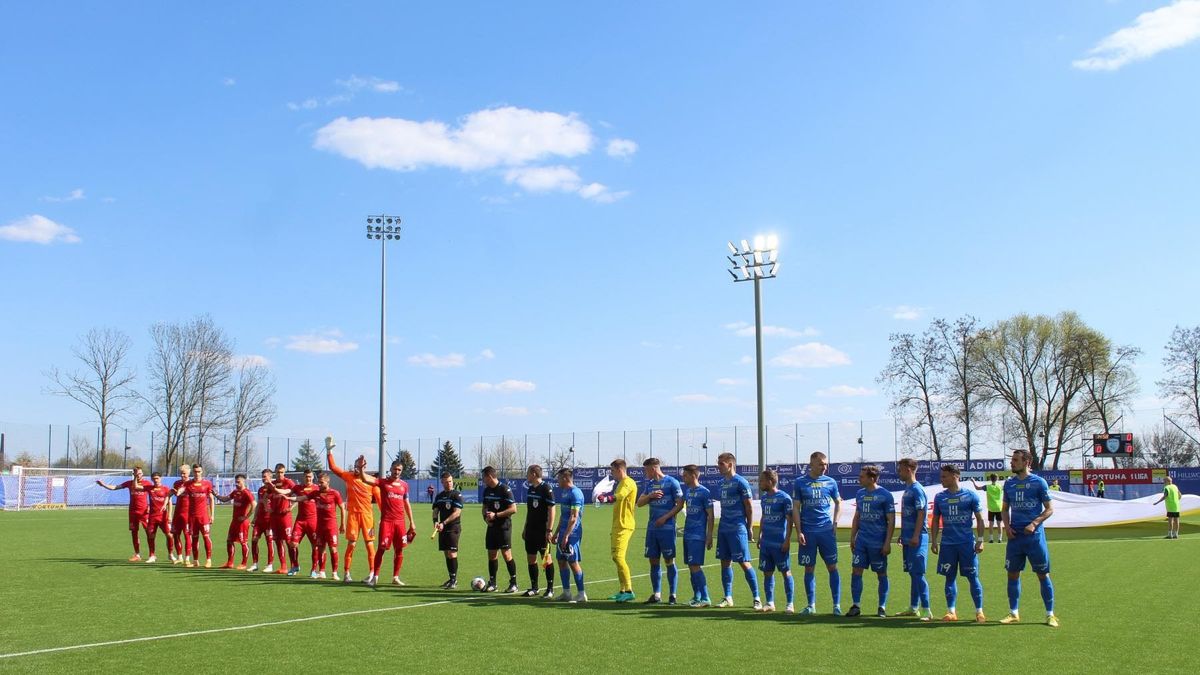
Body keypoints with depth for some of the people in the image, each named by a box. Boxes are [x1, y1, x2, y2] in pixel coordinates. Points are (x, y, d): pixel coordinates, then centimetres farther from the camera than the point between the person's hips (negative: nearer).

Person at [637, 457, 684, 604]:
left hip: (667, 527, -6)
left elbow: (680, 504, -7)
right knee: (653, 561, 7)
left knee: (669, 560, -2)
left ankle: (672, 595, 6)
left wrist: (666, 517, -14)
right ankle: (656, 594, 14)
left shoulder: (671, 482, -5)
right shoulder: (649, 484, 14)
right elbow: (639, 503, 11)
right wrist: (651, 495, -8)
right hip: (652, 528, 6)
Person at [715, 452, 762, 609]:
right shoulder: (722, 483, 13)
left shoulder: (740, 482, -9)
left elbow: (748, 506, -7)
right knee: (725, 562, 8)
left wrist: (749, 527, -4)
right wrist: (722, 524, 15)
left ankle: (757, 598, 2)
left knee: (744, 562, -6)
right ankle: (728, 598, 15)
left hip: (737, 528, -7)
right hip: (723, 528, 7)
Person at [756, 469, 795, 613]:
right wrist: (760, 536, 17)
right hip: (765, 543, 7)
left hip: (780, 543, -7)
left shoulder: (784, 498, -11)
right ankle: (770, 603, 16)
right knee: (767, 572, 8)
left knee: (786, 572, 1)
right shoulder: (764, 497, 10)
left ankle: (790, 604, 8)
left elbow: (790, 520, -11)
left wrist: (787, 540, -15)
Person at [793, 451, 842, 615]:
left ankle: (837, 605, 6)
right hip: (808, 532, -1)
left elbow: (838, 503, 17)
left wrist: (835, 523, 5)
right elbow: (796, 508, 1)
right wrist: (799, 531, -5)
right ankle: (811, 605, 15)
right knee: (809, 569, 5)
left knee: (832, 567, -1)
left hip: (827, 530, 1)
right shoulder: (800, 482, 0)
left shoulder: (830, 482, 5)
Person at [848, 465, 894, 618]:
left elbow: (891, 521, -8)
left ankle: (882, 607, 16)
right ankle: (856, 606, 6)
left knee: (881, 574, 6)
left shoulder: (885, 495, -8)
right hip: (861, 540, 5)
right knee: (856, 571, 0)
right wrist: (852, 537, 14)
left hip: (878, 542, -5)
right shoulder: (860, 494, 9)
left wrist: (887, 542, -12)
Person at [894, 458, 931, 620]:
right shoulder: (907, 489, 15)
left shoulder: (917, 489, -13)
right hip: (908, 538, 9)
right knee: (912, 573, 13)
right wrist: (902, 535, 21)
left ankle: (926, 610, -7)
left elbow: (921, 513, -18)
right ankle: (913, 608, 20)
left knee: (918, 573, -9)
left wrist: (916, 536, -22)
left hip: (917, 538, -9)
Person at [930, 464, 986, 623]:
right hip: (947, 543, 3)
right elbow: (936, 520, 13)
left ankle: (979, 611, 10)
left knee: (973, 577, 0)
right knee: (950, 577, 6)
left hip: (967, 543, -3)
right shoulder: (940, 497, 7)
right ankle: (951, 611, 13)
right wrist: (933, 541, 8)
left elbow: (979, 519, 1)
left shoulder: (970, 495, -2)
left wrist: (980, 540, -4)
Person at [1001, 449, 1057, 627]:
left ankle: (1050, 614, 11)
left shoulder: (1038, 482, -5)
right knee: (1013, 574, 7)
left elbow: (1049, 509, -4)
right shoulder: (1009, 483, 9)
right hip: (1015, 536, 5)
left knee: (1043, 574, 1)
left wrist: (1034, 524, -16)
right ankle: (1013, 614, 17)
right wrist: (1006, 526, 2)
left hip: (1034, 535, -5)